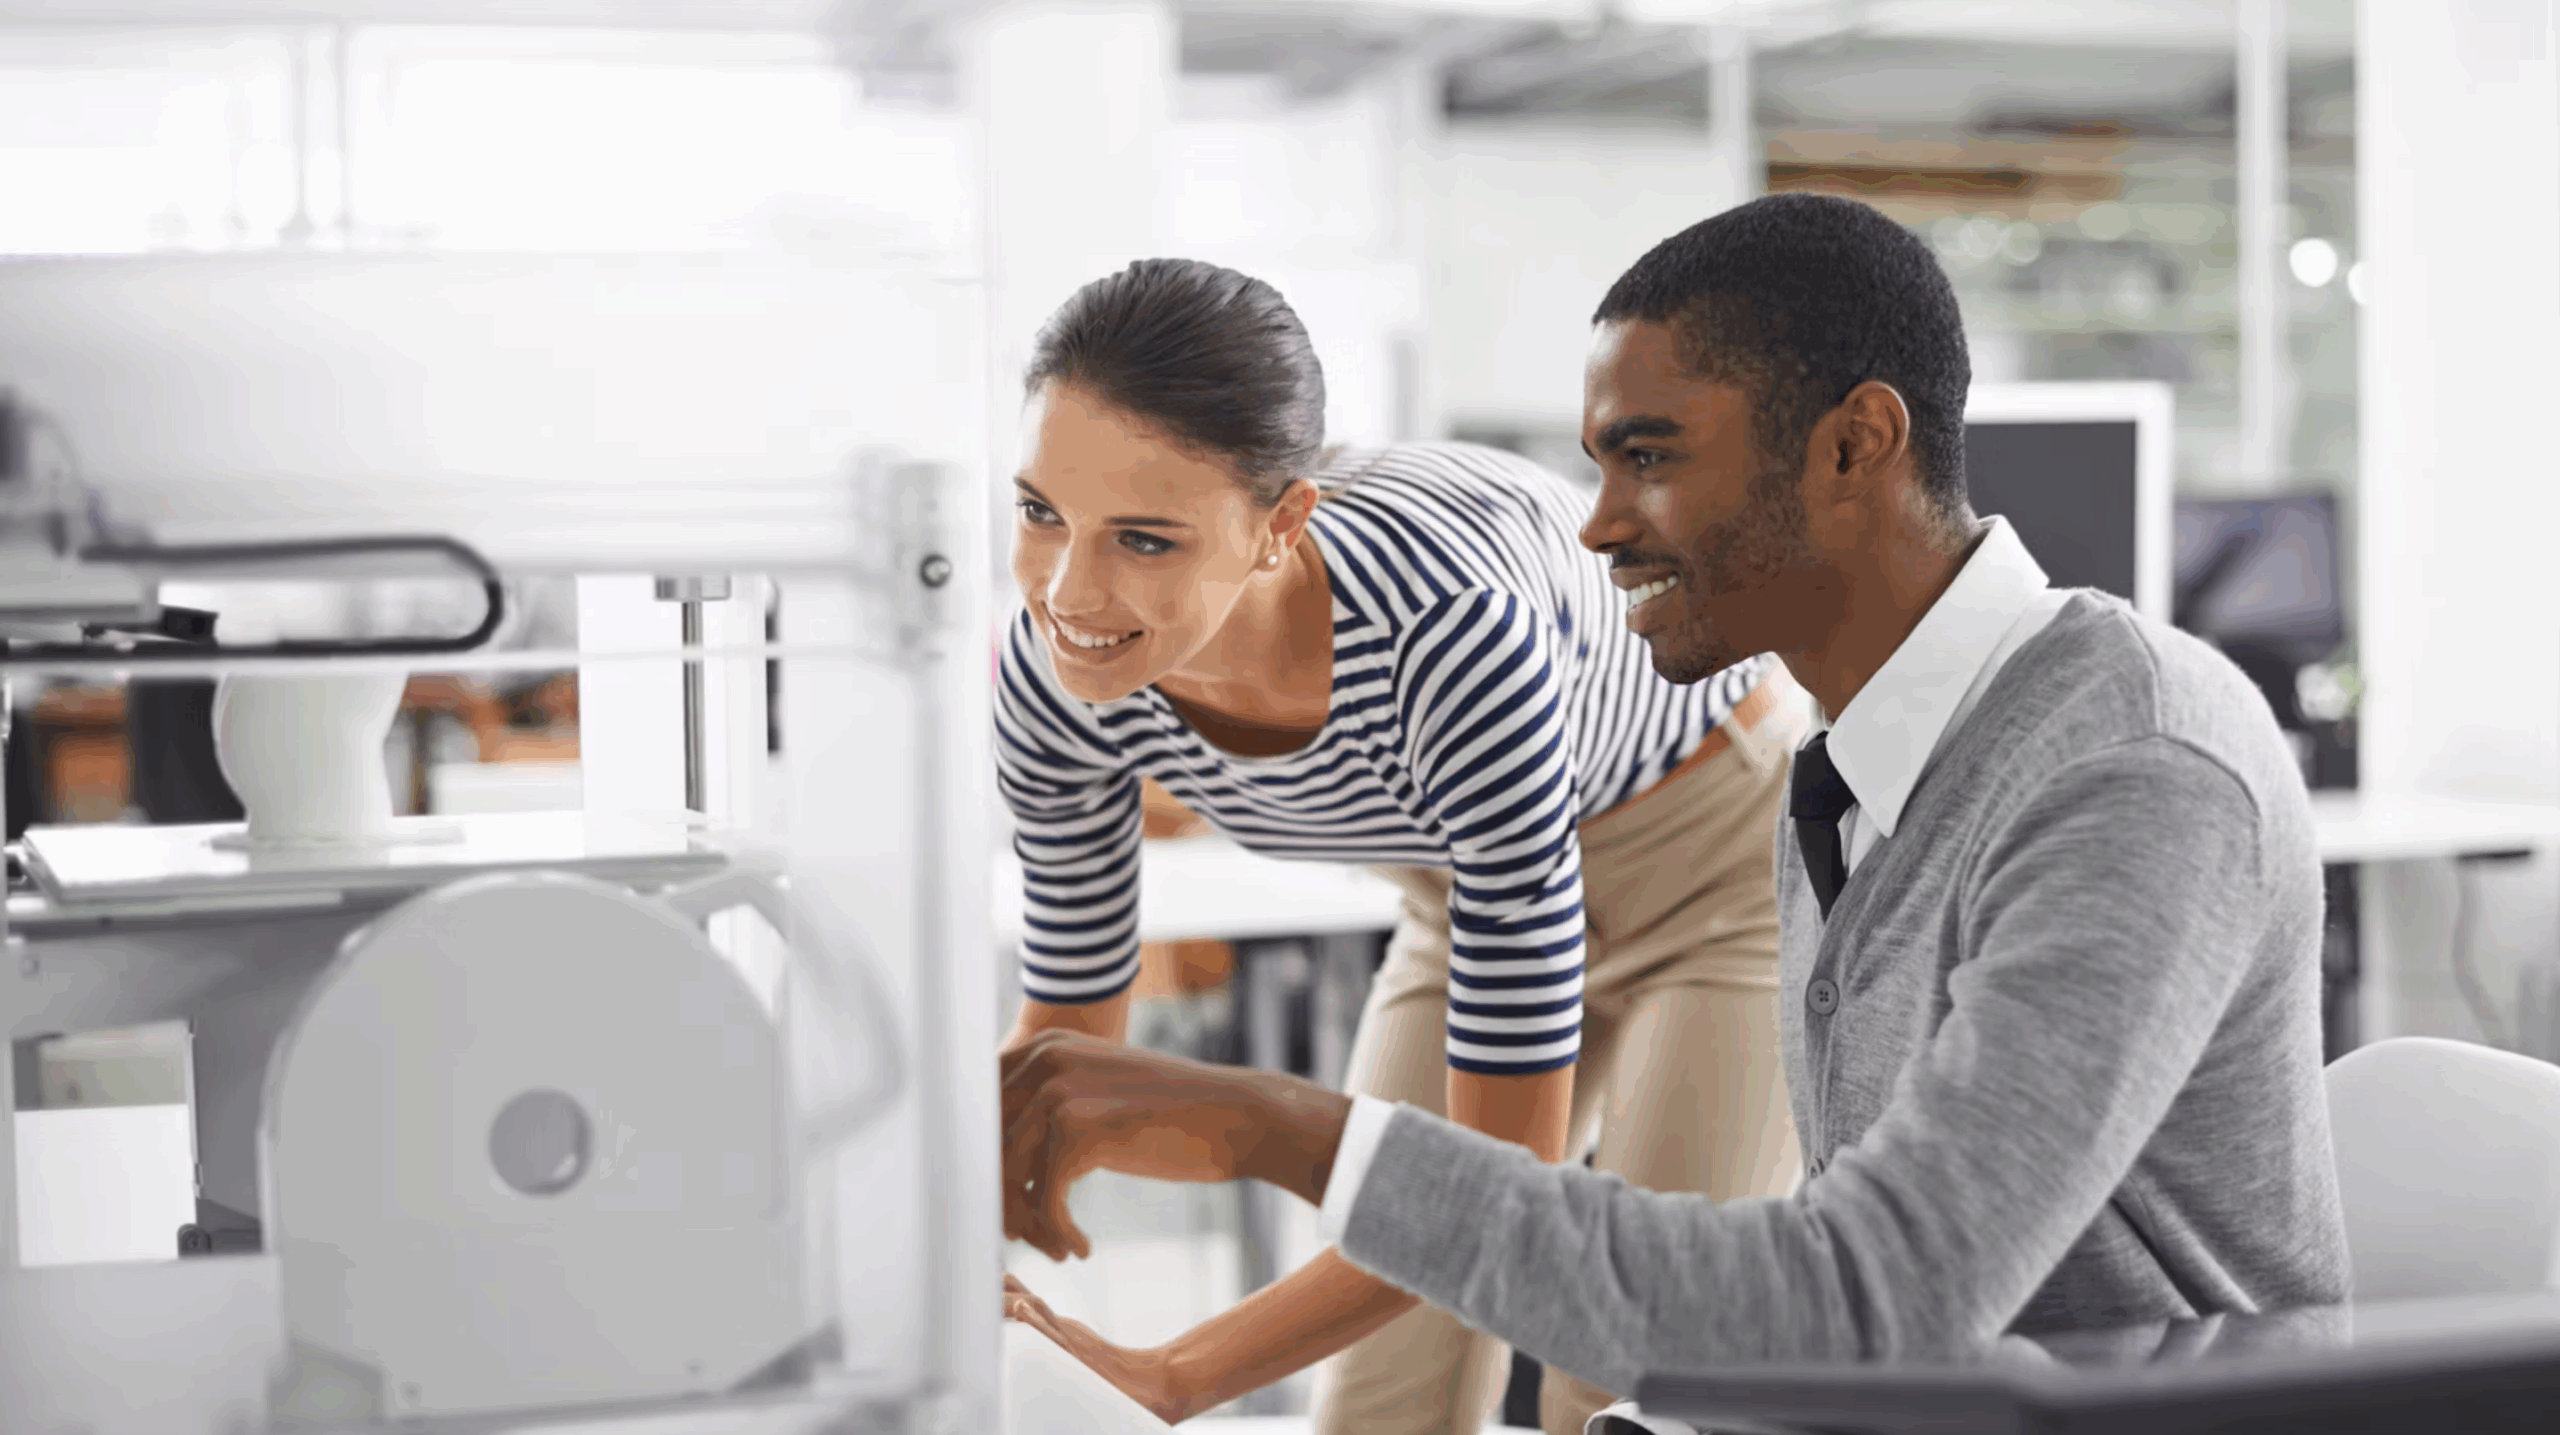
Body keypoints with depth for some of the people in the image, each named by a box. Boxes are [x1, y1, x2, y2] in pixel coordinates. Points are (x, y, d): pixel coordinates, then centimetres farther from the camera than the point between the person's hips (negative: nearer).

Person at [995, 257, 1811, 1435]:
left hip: (1734, 853, -5)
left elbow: (1508, 1171, -36)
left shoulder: (1451, 632, -42)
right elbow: (1066, 1037, -7)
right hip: (1475, 891, 5)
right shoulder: (1055, 673, -25)